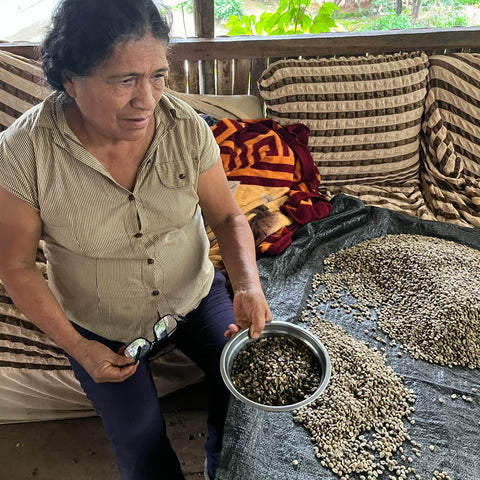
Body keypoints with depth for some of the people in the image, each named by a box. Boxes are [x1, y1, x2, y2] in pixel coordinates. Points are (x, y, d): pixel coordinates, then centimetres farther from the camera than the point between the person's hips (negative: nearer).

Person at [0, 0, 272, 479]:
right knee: (140, 441, 2)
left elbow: (227, 215, -8)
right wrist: (76, 346, -14)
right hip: (99, 326, -1)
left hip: (195, 295, 2)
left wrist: (248, 284, -25)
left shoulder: (187, 127, -19)